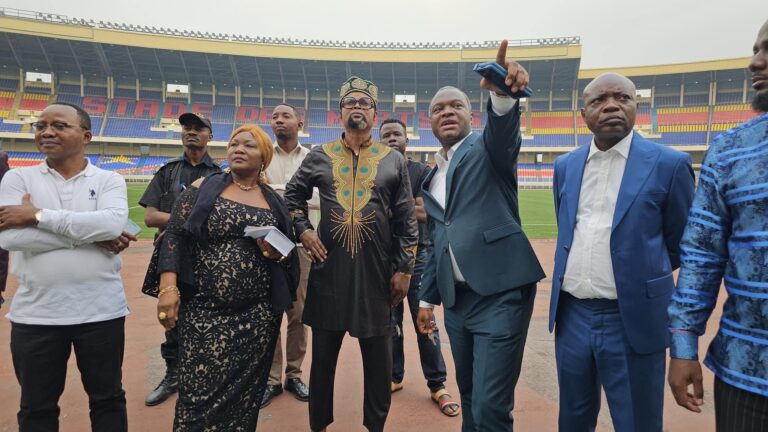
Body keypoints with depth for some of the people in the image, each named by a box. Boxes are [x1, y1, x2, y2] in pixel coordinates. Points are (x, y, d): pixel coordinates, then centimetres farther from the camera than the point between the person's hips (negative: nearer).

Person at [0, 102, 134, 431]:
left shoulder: (109, 180, 0)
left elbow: (113, 223, -21)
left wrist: (38, 215, -17)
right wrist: (89, 235, -17)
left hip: (101, 311, -1)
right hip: (35, 313, 1)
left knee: (108, 399, 16)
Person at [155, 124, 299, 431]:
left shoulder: (275, 201, 9)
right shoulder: (203, 188, 4)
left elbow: (291, 253, 14)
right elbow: (173, 236, -2)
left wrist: (278, 253, -8)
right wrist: (168, 287, -13)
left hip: (258, 314, 2)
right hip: (204, 310, -2)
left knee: (245, 394, 9)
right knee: (200, 394, -2)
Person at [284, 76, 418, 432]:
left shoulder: (394, 161, 4)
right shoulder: (319, 156, 6)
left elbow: (406, 220, 3)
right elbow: (292, 195, 17)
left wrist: (404, 269, -2)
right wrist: (303, 230, 1)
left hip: (377, 270, 0)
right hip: (329, 269, 1)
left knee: (378, 356, 10)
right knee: (323, 353, 12)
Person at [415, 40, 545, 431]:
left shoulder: (487, 147, -1)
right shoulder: (431, 178, 17)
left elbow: (504, 131, -26)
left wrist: (502, 94, -47)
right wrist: (427, 297, 18)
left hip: (500, 293, -6)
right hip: (456, 299, 7)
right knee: (469, 396, 19)